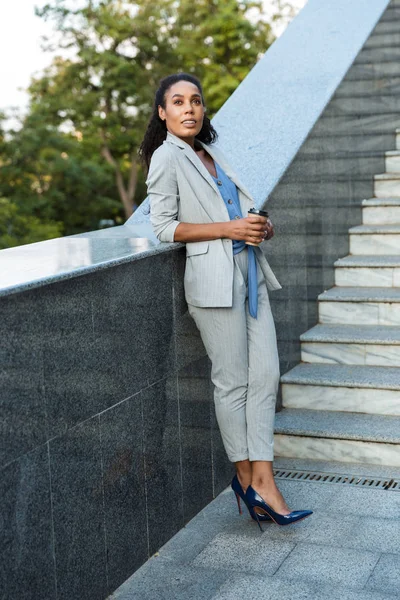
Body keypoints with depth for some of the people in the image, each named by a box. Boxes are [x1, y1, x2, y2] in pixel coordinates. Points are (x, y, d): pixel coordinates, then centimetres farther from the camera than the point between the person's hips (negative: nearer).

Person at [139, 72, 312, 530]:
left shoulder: (210, 153, 19)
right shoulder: (166, 157, -3)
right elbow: (164, 226, -10)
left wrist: (260, 227, 6)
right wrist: (229, 228, -16)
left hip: (249, 271, 7)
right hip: (214, 277, -7)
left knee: (266, 374, 1)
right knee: (233, 381, -1)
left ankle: (263, 481, 6)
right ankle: (245, 477, 15)